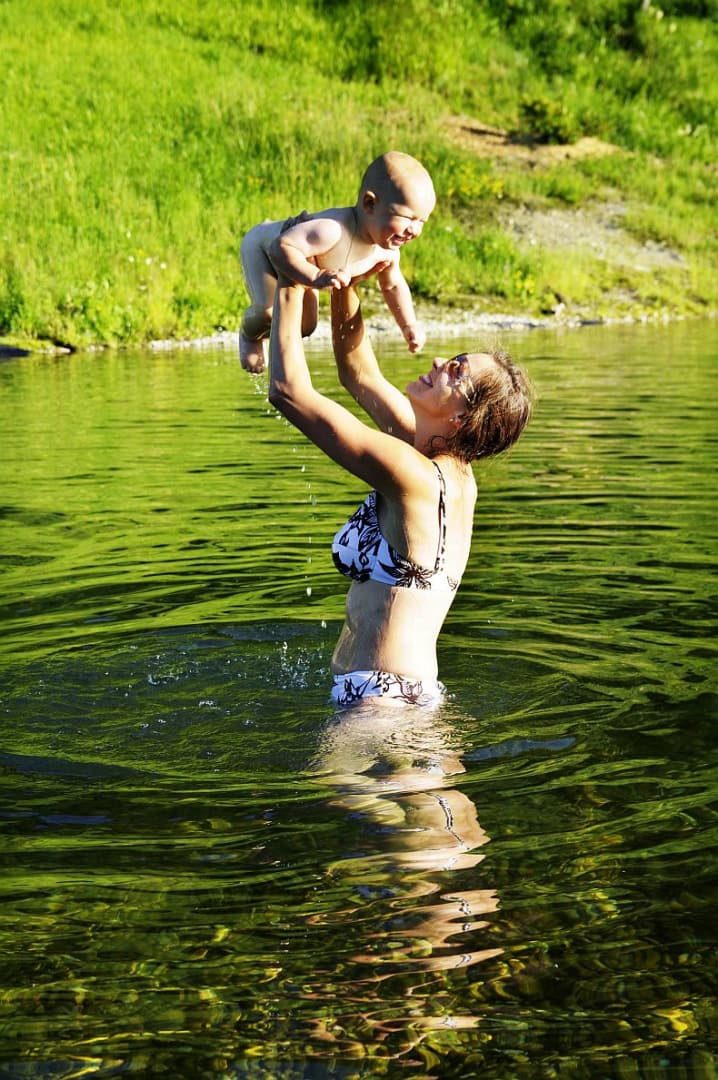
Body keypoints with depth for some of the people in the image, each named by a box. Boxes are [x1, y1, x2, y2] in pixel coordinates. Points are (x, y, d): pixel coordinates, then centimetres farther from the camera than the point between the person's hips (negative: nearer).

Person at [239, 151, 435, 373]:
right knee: (270, 312, -26)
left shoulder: (388, 250, -21)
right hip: (262, 244, -7)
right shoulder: (332, 231, -48)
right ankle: (249, 334, 10)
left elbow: (392, 285, 0)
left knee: (306, 325, 11)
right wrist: (317, 277, -60)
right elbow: (280, 247, -51)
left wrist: (409, 325, -8)